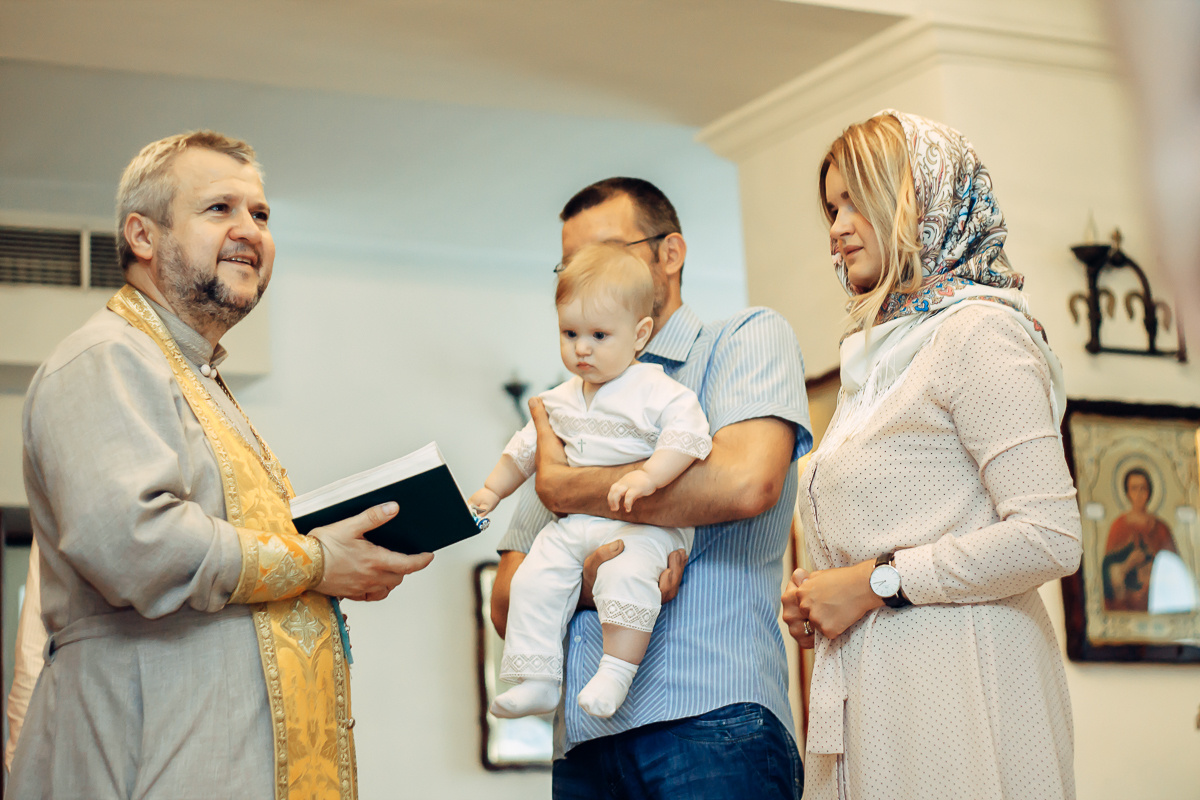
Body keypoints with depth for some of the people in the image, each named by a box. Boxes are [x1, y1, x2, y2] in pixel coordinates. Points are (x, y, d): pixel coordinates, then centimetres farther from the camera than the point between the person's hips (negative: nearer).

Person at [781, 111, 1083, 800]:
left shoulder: (976, 331, -7)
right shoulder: (884, 351, 20)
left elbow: (1051, 538, -17)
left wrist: (876, 583, -13)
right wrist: (816, 603, 7)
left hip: (956, 691, -8)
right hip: (873, 692, 8)